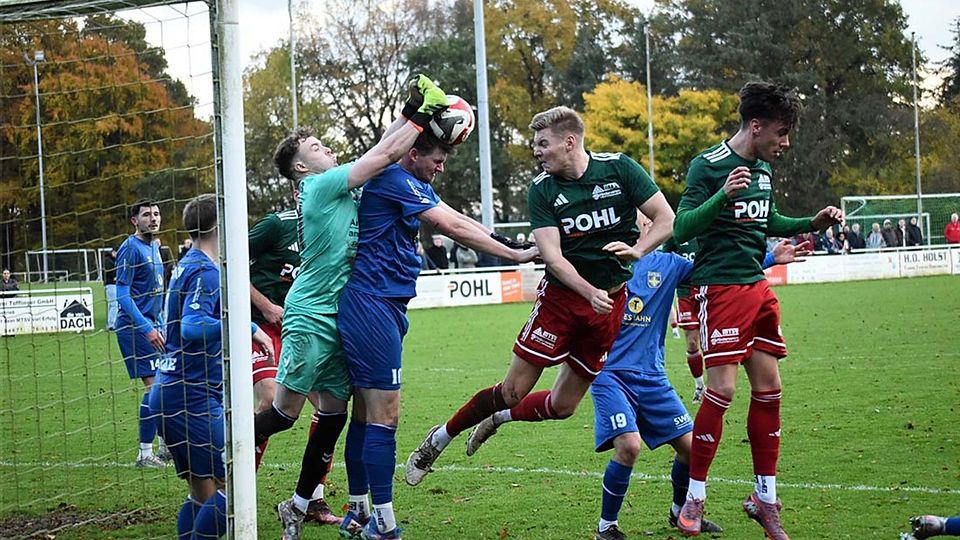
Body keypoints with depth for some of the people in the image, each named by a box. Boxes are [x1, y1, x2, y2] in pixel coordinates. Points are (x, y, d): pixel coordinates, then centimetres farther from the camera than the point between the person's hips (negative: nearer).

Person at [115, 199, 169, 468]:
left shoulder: (154, 247, 15)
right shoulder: (131, 248, -13)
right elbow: (122, 294, -17)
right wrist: (146, 328, -21)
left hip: (152, 324, 9)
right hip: (135, 325, -9)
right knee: (155, 385, -12)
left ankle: (167, 446, 21)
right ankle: (145, 454, -6)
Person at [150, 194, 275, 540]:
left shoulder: (188, 265, 16)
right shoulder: (206, 272, -13)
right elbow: (192, 328, -28)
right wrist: (249, 329, -28)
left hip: (170, 393, 10)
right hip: (192, 396, -10)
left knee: (204, 494, 12)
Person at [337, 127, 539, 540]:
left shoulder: (418, 187, 19)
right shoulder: (393, 180, -14)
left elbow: (458, 223, 16)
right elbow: (454, 228, -14)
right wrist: (515, 255, -10)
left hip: (385, 308, 10)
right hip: (372, 307, -10)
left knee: (367, 414, 13)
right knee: (384, 416, -11)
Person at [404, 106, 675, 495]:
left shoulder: (620, 169, -6)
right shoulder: (542, 190, -6)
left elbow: (666, 219, -3)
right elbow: (552, 256, -14)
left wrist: (637, 249, -22)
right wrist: (590, 292, -29)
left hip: (612, 301, 1)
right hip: (560, 298, -1)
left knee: (563, 406, 6)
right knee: (512, 391, -4)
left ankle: (497, 418, 34)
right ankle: (437, 441, 14)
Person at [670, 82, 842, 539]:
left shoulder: (763, 168, 12)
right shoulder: (709, 166, -12)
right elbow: (681, 228, -17)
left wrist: (811, 224, 14)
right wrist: (723, 196, -31)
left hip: (758, 287, 8)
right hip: (720, 288, -8)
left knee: (768, 388, 6)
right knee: (722, 389, -11)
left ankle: (765, 498, 15)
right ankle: (694, 500, 0)